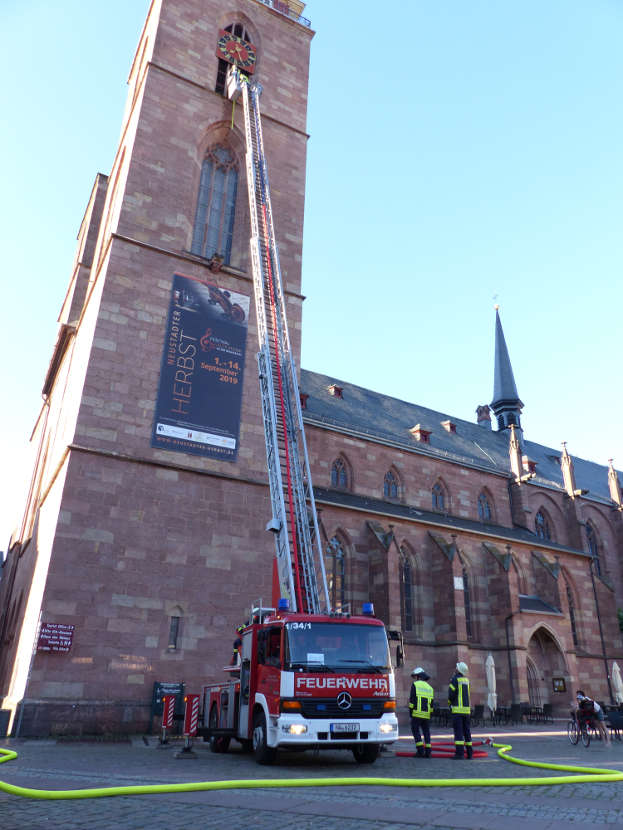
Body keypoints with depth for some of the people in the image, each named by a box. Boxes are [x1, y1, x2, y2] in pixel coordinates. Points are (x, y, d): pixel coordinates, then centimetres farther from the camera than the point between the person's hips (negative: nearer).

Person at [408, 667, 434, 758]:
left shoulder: (415, 685, -1)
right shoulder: (429, 687, 16)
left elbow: (412, 700, -6)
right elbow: (431, 703, 14)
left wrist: (411, 712, -1)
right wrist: (430, 715, 18)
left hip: (417, 713, -5)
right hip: (426, 715, 5)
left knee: (416, 731, 3)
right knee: (426, 732, 11)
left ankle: (420, 750, -4)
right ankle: (427, 752, 6)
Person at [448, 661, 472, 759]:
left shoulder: (455, 679, -8)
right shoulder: (466, 680, 12)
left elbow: (451, 693, -13)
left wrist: (449, 702, 6)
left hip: (458, 709, -7)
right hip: (467, 709, 7)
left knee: (458, 731, -6)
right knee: (467, 731, 12)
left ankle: (460, 753, -10)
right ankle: (470, 753, 15)